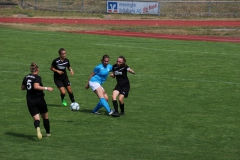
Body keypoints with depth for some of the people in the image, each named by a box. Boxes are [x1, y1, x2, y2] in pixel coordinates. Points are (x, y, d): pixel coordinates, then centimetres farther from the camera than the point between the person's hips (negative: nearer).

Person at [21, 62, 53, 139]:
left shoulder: (26, 77, 7)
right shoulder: (37, 77, -12)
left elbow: (22, 88, 17)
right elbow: (36, 86, -27)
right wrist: (46, 88, -23)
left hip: (30, 101, 4)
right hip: (39, 100, -4)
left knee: (36, 118, -4)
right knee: (45, 117, 17)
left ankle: (38, 128, -37)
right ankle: (48, 133, 28)